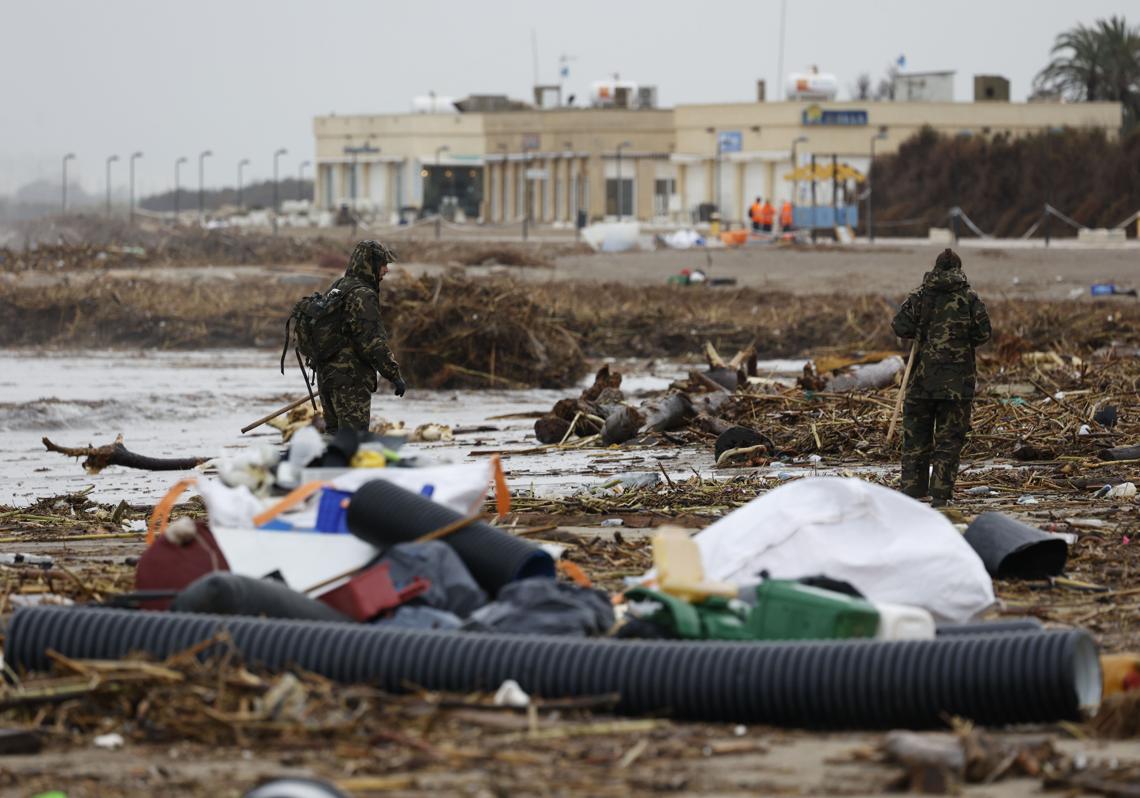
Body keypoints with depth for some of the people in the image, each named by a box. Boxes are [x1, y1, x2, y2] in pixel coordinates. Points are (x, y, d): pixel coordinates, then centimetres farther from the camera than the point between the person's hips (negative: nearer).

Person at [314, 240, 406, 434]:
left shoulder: (336, 288, 14)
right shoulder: (362, 295, -16)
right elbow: (373, 342, -20)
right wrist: (394, 375, -15)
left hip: (325, 374, 10)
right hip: (351, 378, -10)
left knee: (334, 433, 15)